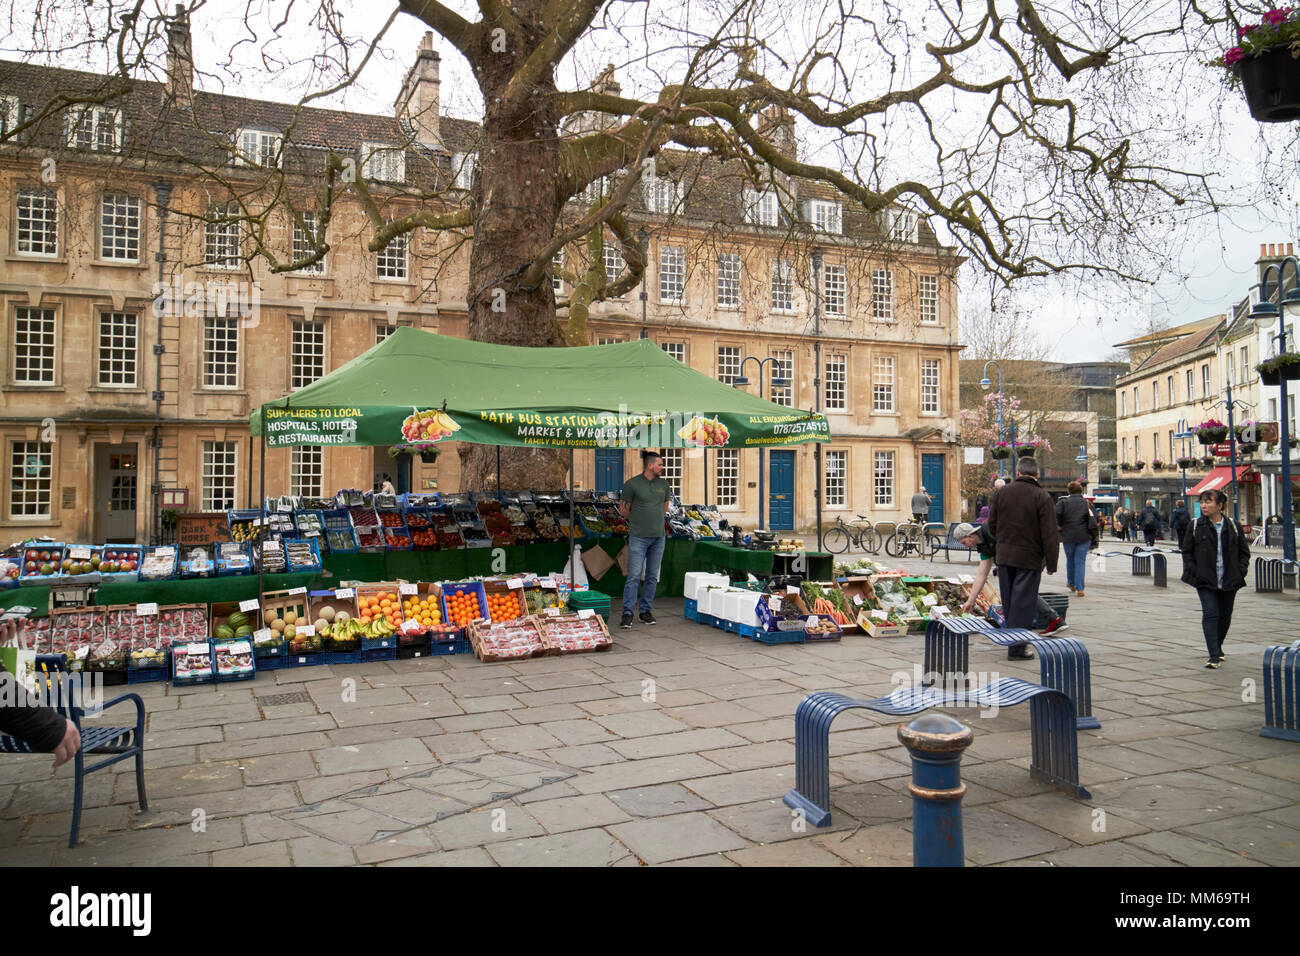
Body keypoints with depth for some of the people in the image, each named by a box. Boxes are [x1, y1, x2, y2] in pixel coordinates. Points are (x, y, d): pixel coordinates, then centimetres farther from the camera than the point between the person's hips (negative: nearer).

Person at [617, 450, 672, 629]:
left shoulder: (663, 484, 10)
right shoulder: (632, 484, -5)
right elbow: (625, 512, 3)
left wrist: (655, 519, 10)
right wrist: (624, 512, -12)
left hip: (658, 537, 5)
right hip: (638, 537, -5)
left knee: (652, 577, 9)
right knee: (634, 577, -7)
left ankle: (646, 611, 18)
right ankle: (627, 614, -1)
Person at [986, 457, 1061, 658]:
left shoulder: (1001, 493, 2)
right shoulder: (1042, 497, -10)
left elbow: (992, 525, 10)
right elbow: (1049, 534, -11)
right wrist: (1051, 564, -5)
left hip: (1004, 557, 4)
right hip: (1029, 558, -4)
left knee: (1009, 600, 14)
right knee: (1023, 601, 0)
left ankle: (1014, 641, 25)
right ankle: (1017, 647, 1)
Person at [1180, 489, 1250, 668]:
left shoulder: (1233, 526, 4)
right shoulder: (1195, 526, 1)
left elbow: (1244, 551, 11)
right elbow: (1187, 551, 4)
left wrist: (1240, 572, -1)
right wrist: (1193, 572, -7)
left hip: (1229, 581, 2)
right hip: (1205, 580, -2)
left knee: (1225, 615, 12)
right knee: (1210, 614, -12)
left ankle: (1217, 647, 33)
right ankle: (1214, 655, -13)